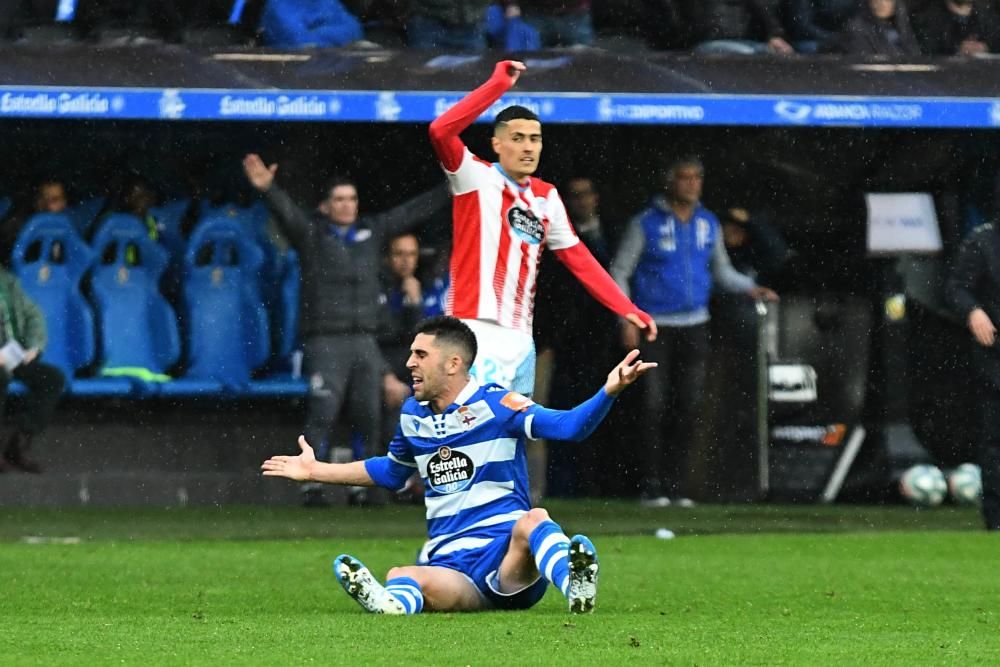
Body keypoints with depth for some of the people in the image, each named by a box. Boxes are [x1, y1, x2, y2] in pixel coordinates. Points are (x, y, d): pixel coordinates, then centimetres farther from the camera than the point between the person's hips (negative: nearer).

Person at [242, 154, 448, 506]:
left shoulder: (372, 231, 13)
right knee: (322, 415, -14)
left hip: (365, 344, 5)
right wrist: (267, 188, -37)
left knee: (368, 419, 3)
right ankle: (311, 487, -11)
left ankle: (359, 488, 13)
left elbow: (414, 211, 17)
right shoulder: (311, 233, 1)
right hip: (325, 343, -5)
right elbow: (285, 211, -17)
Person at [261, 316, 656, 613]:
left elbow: (569, 426, -13)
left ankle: (574, 585, -66)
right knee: (401, 580, -33)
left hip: (506, 556, -3)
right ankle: (396, 603, -68)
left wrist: (609, 392, -31)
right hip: (449, 564, 3)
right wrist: (315, 471, 43)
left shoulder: (493, 404, 0)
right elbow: (390, 471, 38)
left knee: (532, 521, -38)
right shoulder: (413, 415, 18)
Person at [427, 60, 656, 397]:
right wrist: (498, 85, -19)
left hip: (520, 338, 7)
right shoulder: (476, 179, -2)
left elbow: (579, 259, 17)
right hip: (476, 330, -7)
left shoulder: (546, 197, 16)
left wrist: (626, 309, 8)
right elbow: (441, 131, -19)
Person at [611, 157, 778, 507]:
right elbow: (620, 272, -1)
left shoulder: (708, 223, 8)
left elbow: (721, 270, 20)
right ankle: (651, 487, -4)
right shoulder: (647, 224, -5)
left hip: (694, 325, 4)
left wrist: (749, 288, 2)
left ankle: (676, 485, 10)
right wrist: (627, 320, -10)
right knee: (655, 406, -8)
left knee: (689, 408, 3)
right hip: (656, 326, -4)